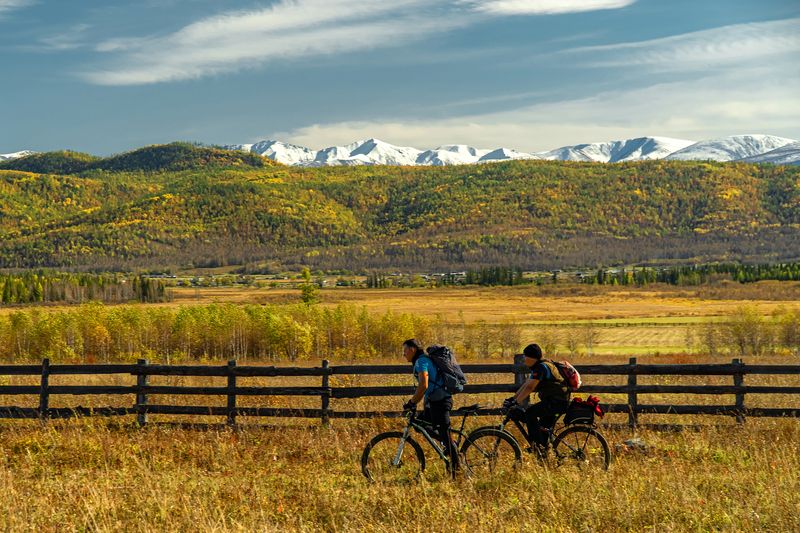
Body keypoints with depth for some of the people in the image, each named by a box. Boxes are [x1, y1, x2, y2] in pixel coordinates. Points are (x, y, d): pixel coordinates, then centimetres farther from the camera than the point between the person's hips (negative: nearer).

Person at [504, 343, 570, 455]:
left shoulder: (541, 367, -17)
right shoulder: (538, 366, 15)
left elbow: (529, 388, -22)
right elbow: (526, 384, 18)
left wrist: (516, 402, -22)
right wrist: (513, 398, 13)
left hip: (557, 402, -11)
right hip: (552, 400, 11)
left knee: (530, 412, -20)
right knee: (544, 428, 18)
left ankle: (537, 445, -19)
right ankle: (543, 452, 27)